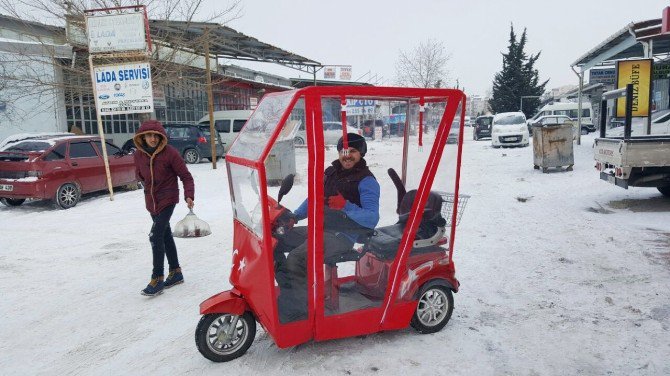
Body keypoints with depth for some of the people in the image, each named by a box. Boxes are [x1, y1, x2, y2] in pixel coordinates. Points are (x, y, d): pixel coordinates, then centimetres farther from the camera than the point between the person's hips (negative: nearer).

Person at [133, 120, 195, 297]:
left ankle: (157, 279, -5)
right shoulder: (139, 154, -2)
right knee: (165, 235, 14)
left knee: (156, 236, -14)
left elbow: (186, 176, -14)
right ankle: (176, 273, 28)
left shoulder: (170, 153, -16)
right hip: (151, 201, 6)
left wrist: (189, 196, -24)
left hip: (168, 199, -6)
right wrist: (149, 186, 12)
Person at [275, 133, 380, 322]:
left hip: (341, 235, -8)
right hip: (318, 229, 8)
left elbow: (372, 219, -16)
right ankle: (289, 290, 7)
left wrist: (345, 206, -28)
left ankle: (295, 311, -17)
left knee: (296, 259, -30)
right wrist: (294, 216, 9)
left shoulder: (366, 181, -5)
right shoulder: (331, 172, 17)